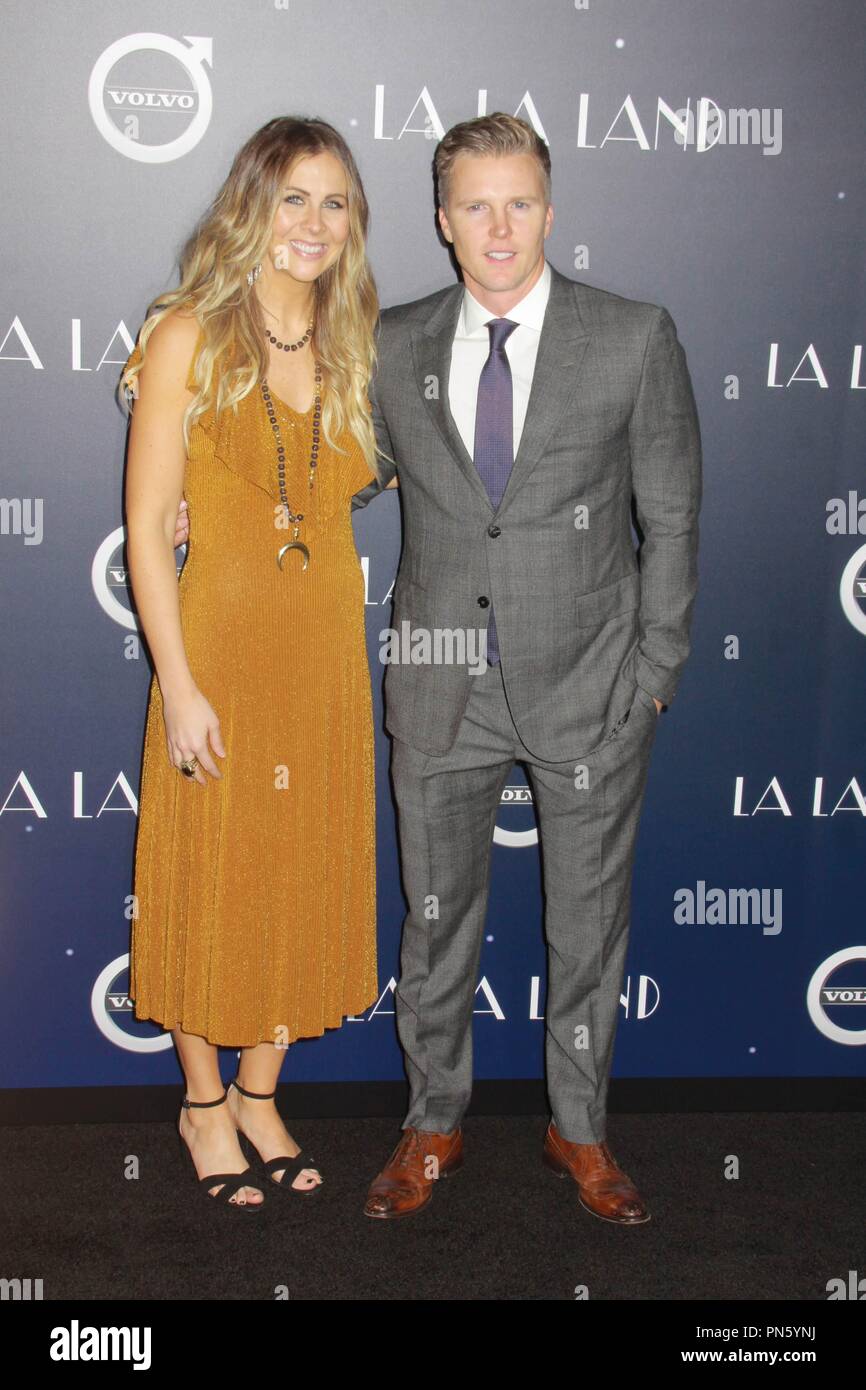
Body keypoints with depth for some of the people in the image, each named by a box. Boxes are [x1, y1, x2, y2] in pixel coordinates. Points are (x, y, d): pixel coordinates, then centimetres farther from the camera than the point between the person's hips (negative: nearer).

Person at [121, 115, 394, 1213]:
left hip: (327, 647, 5)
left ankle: (258, 1094, 31)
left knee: (308, 874, 12)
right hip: (220, 637, -5)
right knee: (213, 875, 6)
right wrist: (179, 686, -15)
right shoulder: (190, 338, -7)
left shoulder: (351, 346, 8)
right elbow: (148, 526, -11)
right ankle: (203, 1105, 27)